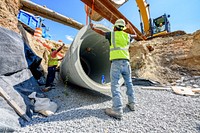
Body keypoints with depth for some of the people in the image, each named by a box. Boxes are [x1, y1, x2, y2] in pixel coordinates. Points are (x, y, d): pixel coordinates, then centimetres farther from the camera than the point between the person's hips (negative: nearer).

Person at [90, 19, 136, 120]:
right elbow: (133, 37, 42)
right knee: (129, 83, 17)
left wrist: (93, 28, 42)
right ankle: (132, 103, 26)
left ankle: (117, 110, -14)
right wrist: (134, 35, 68)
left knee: (115, 85, -9)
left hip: (116, 62, -5)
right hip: (126, 62, 5)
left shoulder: (112, 34, 9)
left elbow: (101, 32, 23)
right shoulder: (127, 35, 19)